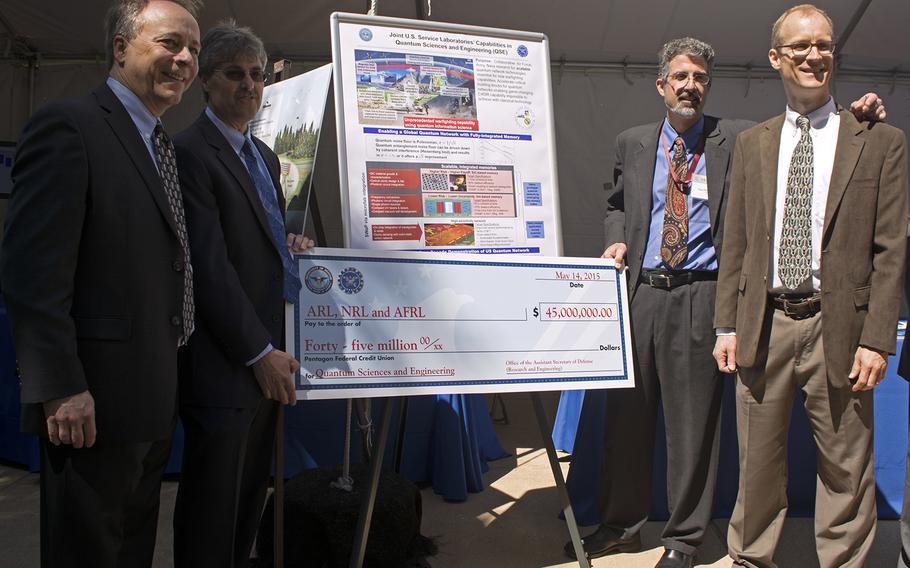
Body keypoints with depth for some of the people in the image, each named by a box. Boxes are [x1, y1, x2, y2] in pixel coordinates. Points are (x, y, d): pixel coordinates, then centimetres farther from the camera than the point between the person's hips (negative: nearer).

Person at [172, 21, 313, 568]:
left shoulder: (266, 156, 18)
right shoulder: (189, 152, -11)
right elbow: (209, 266, -16)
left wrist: (290, 242, 4)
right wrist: (260, 352, -16)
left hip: (270, 353, 9)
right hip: (225, 363, -8)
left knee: (251, 495, 17)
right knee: (213, 505, 2)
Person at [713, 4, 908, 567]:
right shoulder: (752, 144, 11)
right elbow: (735, 243, 10)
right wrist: (728, 324, 3)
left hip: (838, 327, -2)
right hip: (764, 325, 3)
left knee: (846, 468, 6)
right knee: (758, 462, 13)